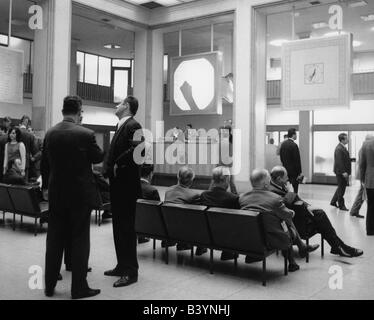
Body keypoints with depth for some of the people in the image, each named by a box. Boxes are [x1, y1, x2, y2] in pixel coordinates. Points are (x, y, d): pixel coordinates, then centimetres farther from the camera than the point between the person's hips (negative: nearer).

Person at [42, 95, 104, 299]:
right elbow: (98, 158, -1)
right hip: (80, 194, -5)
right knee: (79, 240, 4)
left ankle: (49, 285, 23)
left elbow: (44, 163, 10)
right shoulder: (85, 134, -15)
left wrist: (45, 186, 22)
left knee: (54, 239, 13)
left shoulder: (50, 133, 1)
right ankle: (79, 288, 11)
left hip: (56, 193, 5)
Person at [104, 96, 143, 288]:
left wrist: (118, 165, -21)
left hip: (126, 185, -9)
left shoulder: (133, 125, -13)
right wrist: (110, 168, 3)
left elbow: (137, 148, -30)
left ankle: (130, 272, 7)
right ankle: (122, 266, 26)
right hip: (117, 184, 9)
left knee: (126, 227, -3)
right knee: (118, 227, 15)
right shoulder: (121, 126, 17)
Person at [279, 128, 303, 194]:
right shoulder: (294, 145, -17)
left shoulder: (283, 144, 6)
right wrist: (299, 172, -12)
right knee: (295, 189, -1)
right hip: (293, 171, -8)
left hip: (285, 170, 8)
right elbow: (297, 160, -16)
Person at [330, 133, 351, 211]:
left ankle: (333, 202, 28)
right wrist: (343, 172, -26)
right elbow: (339, 161, -24)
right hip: (341, 172, -10)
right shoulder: (339, 149, -18)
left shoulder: (343, 148, 13)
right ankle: (341, 205, 9)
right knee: (341, 188, -1)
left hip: (344, 171, 10)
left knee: (341, 187, 18)